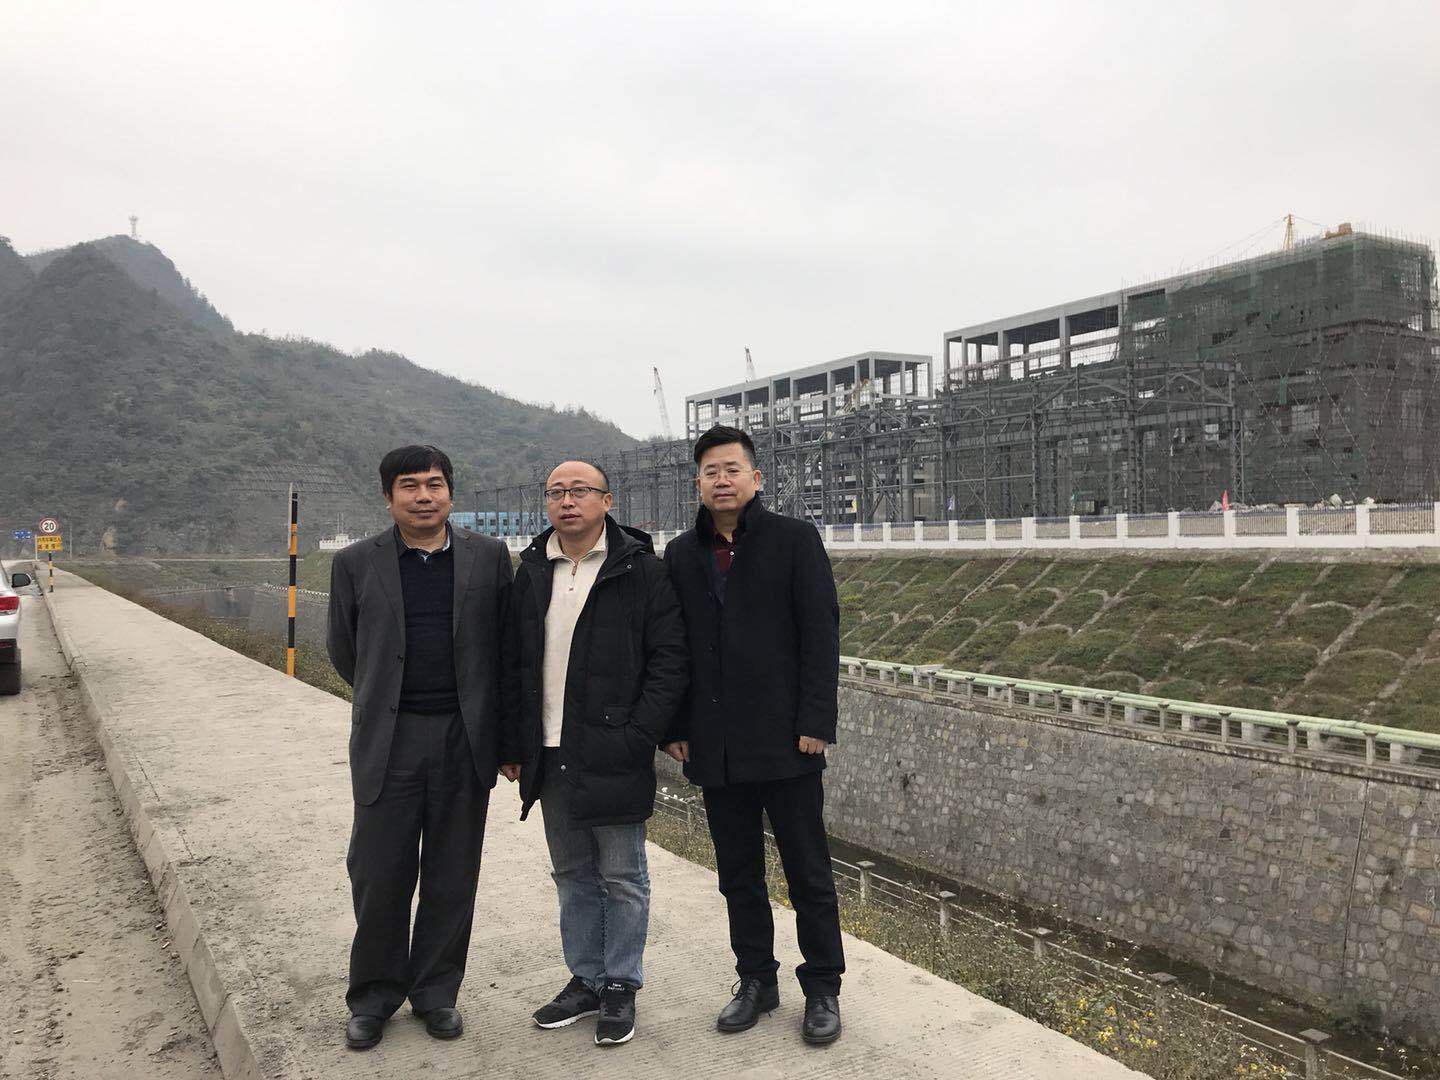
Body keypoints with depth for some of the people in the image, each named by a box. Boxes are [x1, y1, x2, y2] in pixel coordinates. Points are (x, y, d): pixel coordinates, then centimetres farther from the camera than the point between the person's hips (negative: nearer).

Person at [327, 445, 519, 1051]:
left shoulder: (489, 558, 2)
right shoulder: (356, 564, 2)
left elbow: (507, 652, 4)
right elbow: (344, 650, 13)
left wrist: (507, 738, 3)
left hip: (467, 741, 1)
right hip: (389, 743, 0)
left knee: (452, 878, 10)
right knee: (379, 875, 6)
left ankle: (436, 992, 28)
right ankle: (373, 997, 27)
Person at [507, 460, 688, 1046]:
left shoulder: (642, 571, -7)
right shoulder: (531, 572, 9)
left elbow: (670, 661, -10)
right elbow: (517, 661, 14)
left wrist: (638, 736, -16)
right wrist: (519, 742, 7)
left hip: (613, 756, -5)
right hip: (551, 757, 5)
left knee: (622, 877, 7)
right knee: (572, 875, 17)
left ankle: (620, 987, 23)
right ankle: (585, 980, 32)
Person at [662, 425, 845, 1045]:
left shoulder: (794, 539, -3)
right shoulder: (681, 555, 9)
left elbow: (821, 634, -7)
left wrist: (815, 721, -13)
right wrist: (675, 727, 4)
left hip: (784, 740, -4)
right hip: (715, 747, 4)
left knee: (808, 874, 8)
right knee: (738, 875, 15)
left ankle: (822, 988, 24)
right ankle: (756, 981, 31)